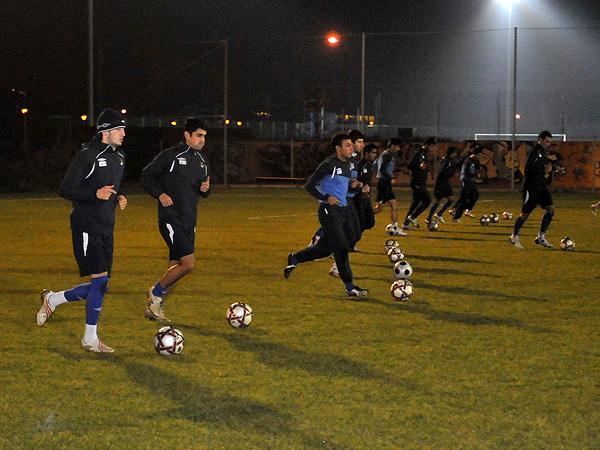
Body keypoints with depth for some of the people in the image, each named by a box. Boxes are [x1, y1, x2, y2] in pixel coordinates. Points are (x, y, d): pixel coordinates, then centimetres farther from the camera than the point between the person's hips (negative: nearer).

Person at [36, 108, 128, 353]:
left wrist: (119, 198, 6)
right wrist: (96, 193, -25)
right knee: (100, 280, -11)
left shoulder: (118, 157, 14)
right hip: (87, 227, -8)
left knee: (99, 286, 8)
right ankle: (90, 339, 0)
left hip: (106, 228, 9)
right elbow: (65, 190, -13)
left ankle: (53, 299, 30)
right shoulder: (86, 155, -12)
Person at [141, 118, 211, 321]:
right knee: (188, 263, -17)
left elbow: (204, 190, 23)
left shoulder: (202, 160, 14)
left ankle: (154, 308, 19)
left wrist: (205, 188, 0)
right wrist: (160, 194, -14)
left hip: (189, 221, 8)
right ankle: (155, 293, 2)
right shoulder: (170, 155, -8)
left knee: (175, 267, 8)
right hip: (171, 219, -8)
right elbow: (147, 175, -1)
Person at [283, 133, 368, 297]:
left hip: (342, 210, 9)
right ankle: (350, 287, -4)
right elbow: (309, 185, -12)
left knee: (325, 247, 15)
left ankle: (294, 259, 35)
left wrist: (351, 184, 5)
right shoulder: (329, 164, -14)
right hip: (329, 211, -9)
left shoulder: (347, 164, 12)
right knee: (341, 248, -9)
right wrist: (326, 198, -21)